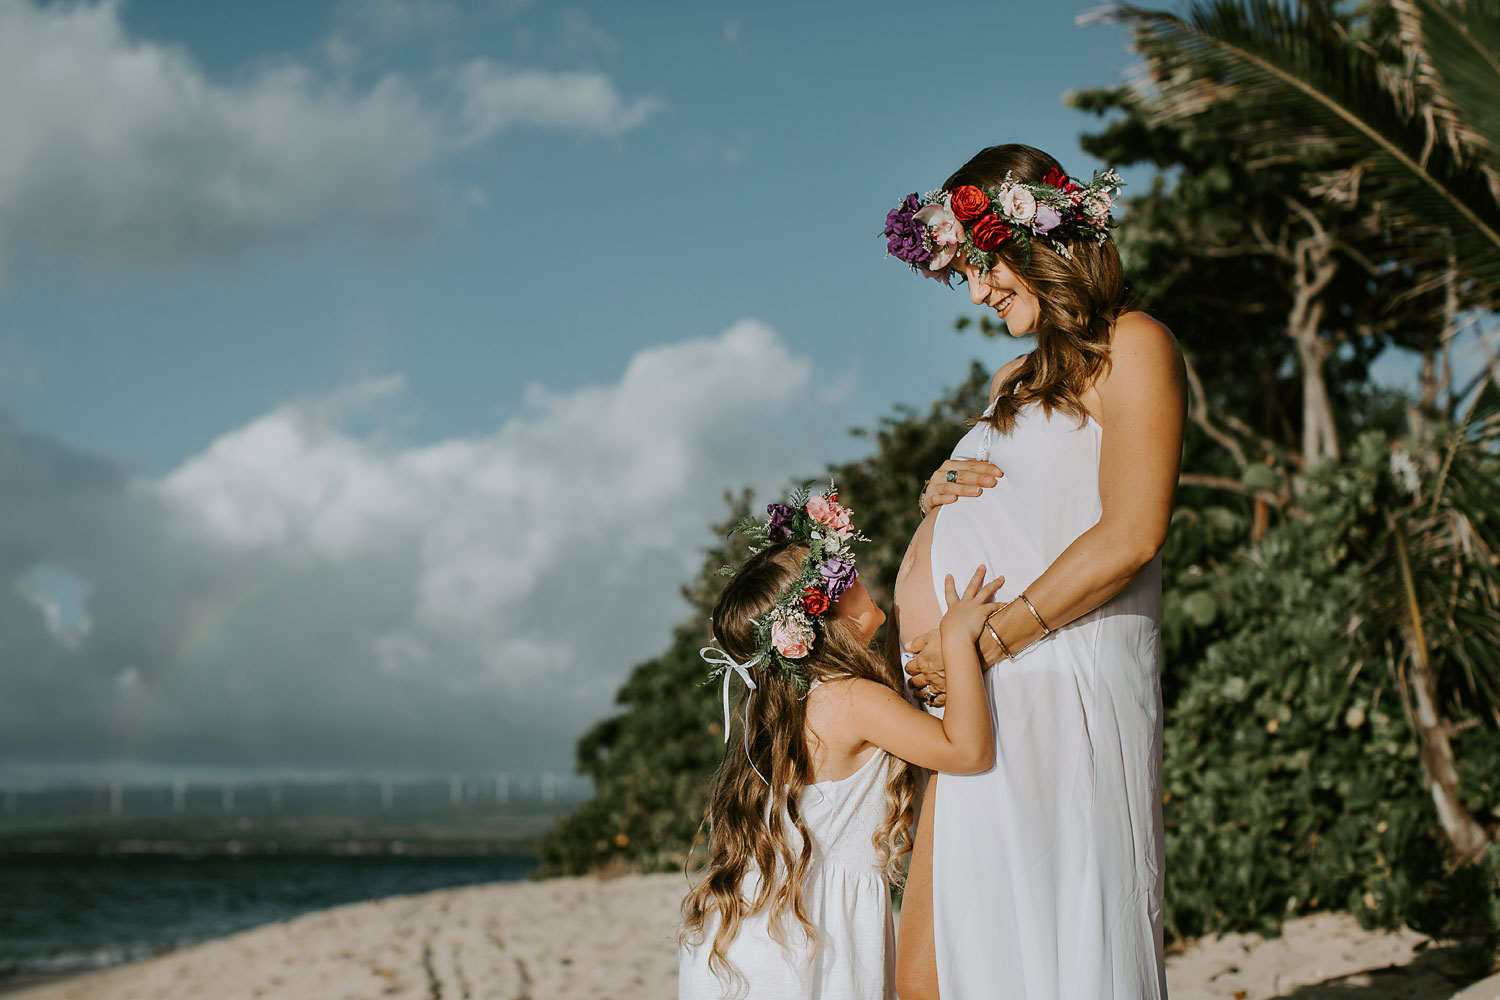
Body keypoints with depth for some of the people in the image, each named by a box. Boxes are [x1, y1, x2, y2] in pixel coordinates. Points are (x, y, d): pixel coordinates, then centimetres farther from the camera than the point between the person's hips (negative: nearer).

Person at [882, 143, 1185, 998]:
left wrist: (990, 640, -14)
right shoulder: (1019, 378, 25)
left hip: (1056, 691, -8)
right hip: (976, 702, 8)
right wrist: (939, 493, 8)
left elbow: (1131, 536, -13)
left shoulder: (1131, 346, 0)